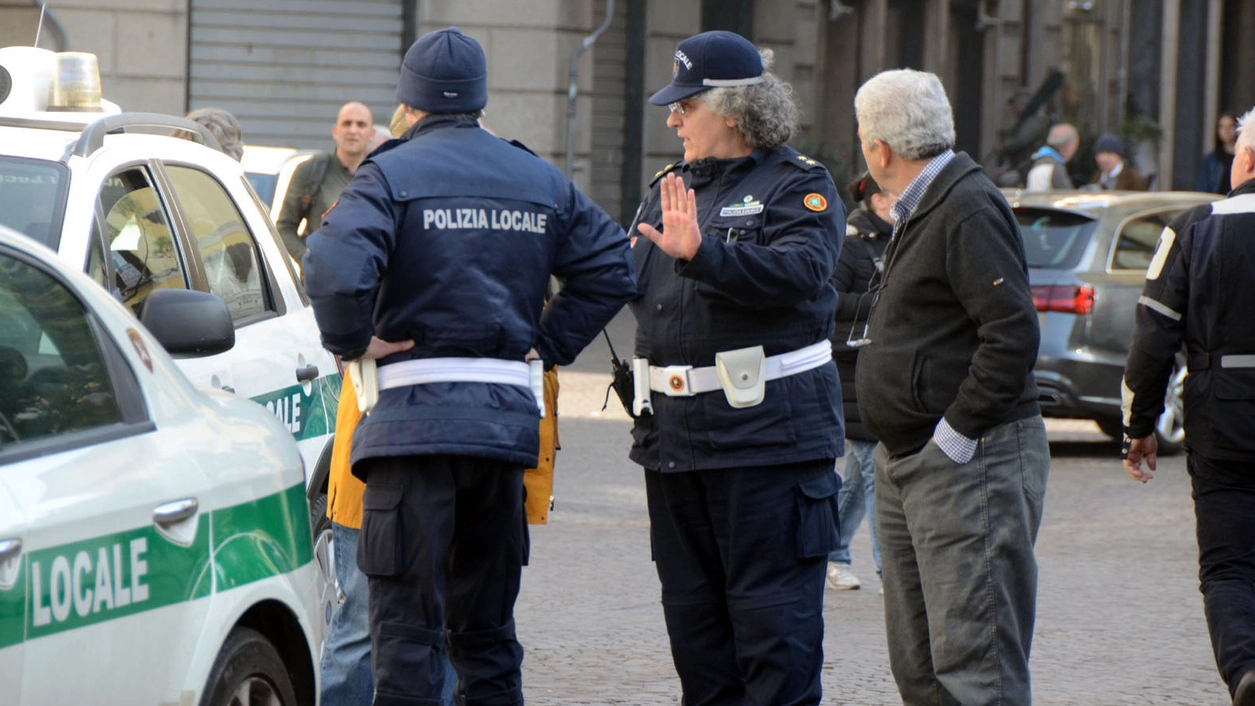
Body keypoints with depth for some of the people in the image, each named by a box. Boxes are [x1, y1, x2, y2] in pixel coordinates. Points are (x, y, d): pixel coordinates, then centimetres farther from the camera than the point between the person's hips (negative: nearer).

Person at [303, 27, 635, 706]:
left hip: (415, 417, -5)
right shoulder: (541, 181, 13)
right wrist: (548, 343, 14)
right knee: (486, 625, 15)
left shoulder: (390, 175, -5)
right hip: (508, 417, 5)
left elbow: (334, 269, -21)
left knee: (406, 622, -4)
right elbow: (611, 267, 13)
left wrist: (351, 342, -5)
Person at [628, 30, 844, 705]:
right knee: (692, 611, 12)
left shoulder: (798, 185, -5)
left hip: (765, 433, -7)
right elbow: (628, 284, 24)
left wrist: (702, 253, -33)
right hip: (674, 435, 8)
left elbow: (800, 271, -23)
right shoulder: (669, 187, 17)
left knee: (771, 611, -6)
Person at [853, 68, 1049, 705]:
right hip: (909, 463, 11)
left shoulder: (969, 210, -15)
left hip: (971, 462, -11)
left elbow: (1013, 335, -23)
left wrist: (954, 435, -19)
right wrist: (900, 449, 14)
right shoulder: (919, 212, 18)